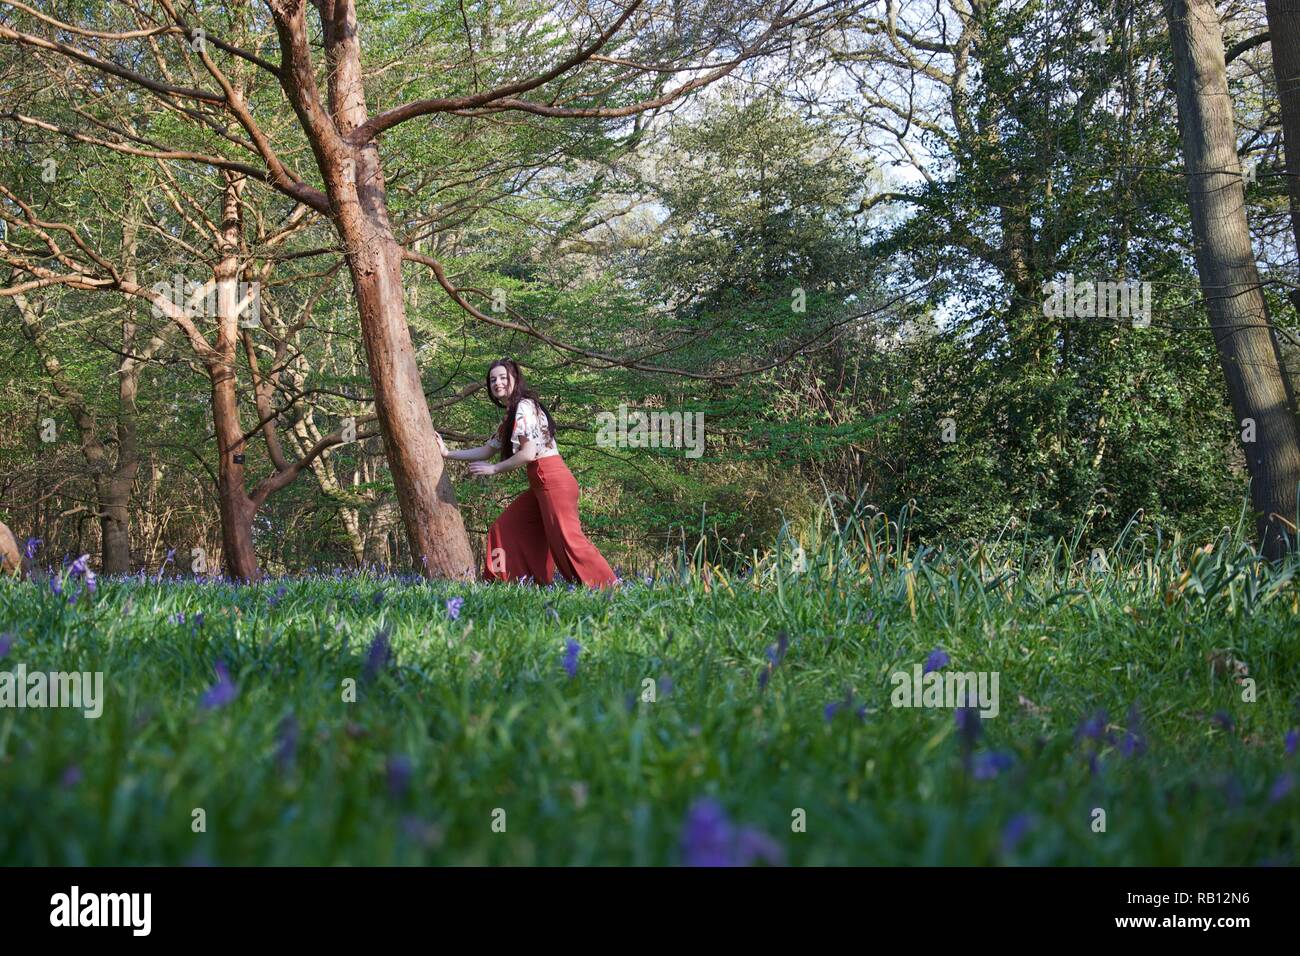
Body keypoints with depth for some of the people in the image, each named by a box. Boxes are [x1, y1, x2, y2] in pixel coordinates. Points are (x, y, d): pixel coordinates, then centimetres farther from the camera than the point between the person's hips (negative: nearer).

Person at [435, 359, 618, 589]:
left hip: (553, 480, -10)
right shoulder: (509, 416, 20)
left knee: (566, 539, -14)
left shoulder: (524, 407, -10)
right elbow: (487, 450, 26)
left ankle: (609, 588, -13)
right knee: (505, 528, 9)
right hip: (540, 484, 10)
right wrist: (447, 453, 25)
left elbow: (528, 453, -17)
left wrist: (493, 469, -7)